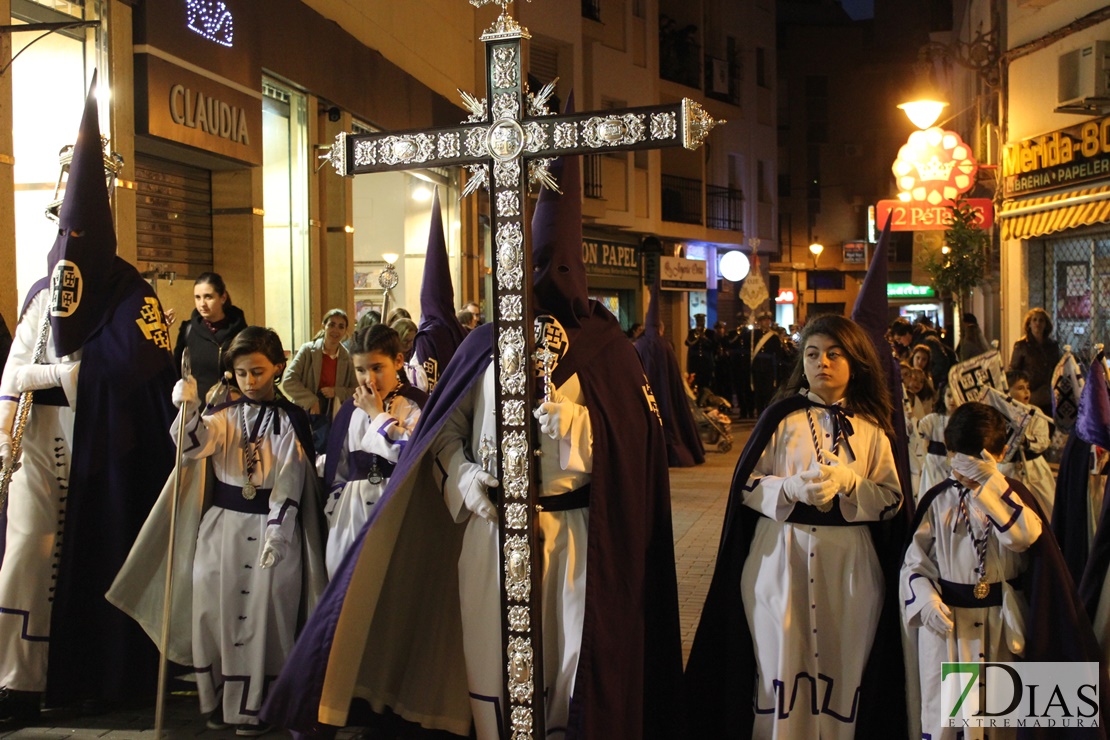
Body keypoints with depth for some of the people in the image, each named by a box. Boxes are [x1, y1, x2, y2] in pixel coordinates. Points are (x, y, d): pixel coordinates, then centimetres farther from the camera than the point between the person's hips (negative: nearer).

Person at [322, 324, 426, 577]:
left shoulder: (418, 405, -3)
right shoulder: (351, 409, 11)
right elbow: (336, 473, 15)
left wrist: (377, 414, -9)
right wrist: (332, 517, 11)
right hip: (350, 516, 4)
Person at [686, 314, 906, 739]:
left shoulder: (871, 429, 6)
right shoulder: (782, 418, 1)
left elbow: (892, 499, 3)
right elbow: (746, 485, -1)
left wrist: (850, 483, -14)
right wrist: (792, 487, -18)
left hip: (848, 560, 2)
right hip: (782, 556, -1)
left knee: (841, 665, 5)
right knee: (782, 661, 1)